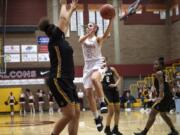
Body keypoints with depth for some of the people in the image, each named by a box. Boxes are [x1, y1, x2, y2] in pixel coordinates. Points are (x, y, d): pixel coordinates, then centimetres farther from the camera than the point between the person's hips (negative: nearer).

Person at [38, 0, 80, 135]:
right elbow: (63, 18, -1)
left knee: (76, 113, 5)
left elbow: (66, 23, 33)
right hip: (58, 81, -9)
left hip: (67, 81, 9)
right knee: (69, 115, -13)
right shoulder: (54, 38, -5)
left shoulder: (61, 39, 17)